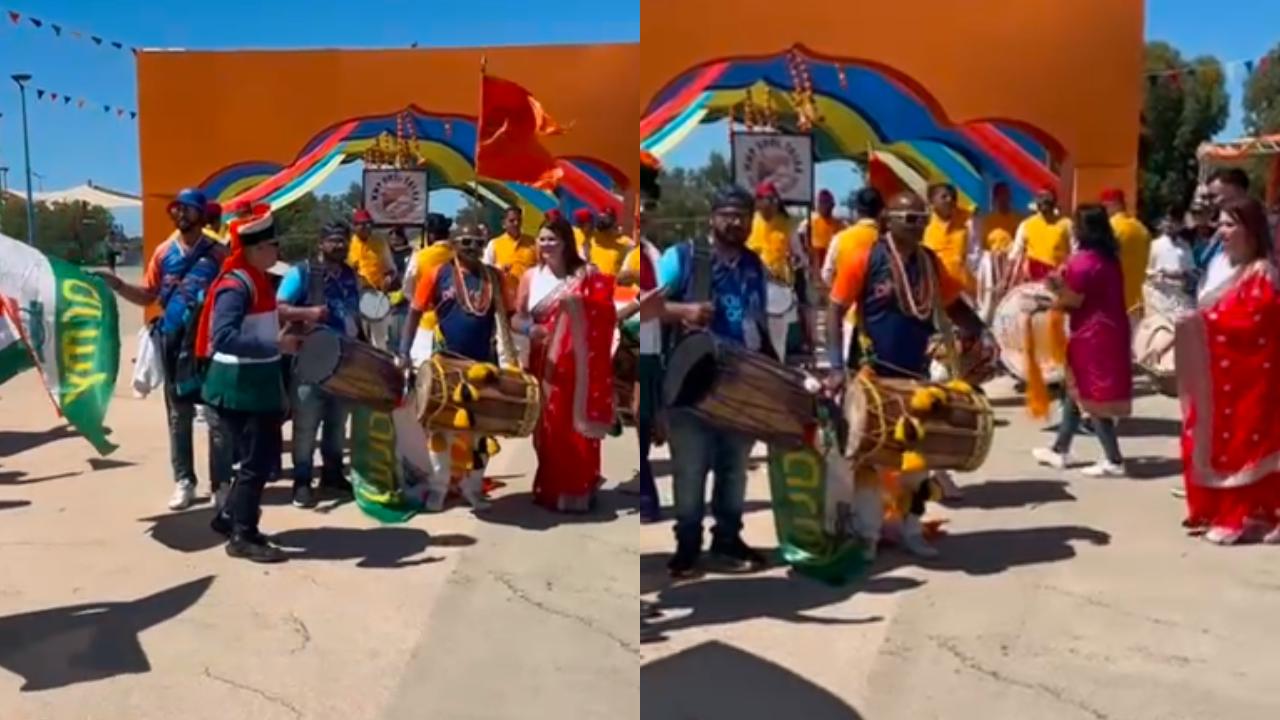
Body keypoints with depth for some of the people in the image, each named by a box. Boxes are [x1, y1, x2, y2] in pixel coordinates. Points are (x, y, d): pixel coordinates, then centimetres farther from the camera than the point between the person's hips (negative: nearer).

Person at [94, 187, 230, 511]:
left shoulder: (217, 253, -3)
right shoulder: (164, 252, 7)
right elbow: (148, 296, 10)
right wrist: (118, 285, -7)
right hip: (174, 343, 4)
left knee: (217, 414, 2)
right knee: (178, 415, 8)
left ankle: (221, 483, 9)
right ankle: (184, 482, 17)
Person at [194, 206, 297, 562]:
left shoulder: (257, 281, 10)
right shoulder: (235, 286, -20)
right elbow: (223, 337, -31)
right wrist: (277, 344, -33)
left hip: (257, 382, 10)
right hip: (240, 386, -10)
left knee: (264, 453, 17)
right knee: (257, 459, -3)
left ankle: (230, 517, 31)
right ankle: (243, 537, 9)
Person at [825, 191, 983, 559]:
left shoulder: (930, 261, 5)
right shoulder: (864, 258, -11)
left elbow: (955, 305, 14)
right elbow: (835, 311, -11)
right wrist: (836, 366, -18)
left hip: (917, 376, 5)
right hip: (871, 376, -5)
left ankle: (912, 529, 29)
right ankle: (867, 534, 19)